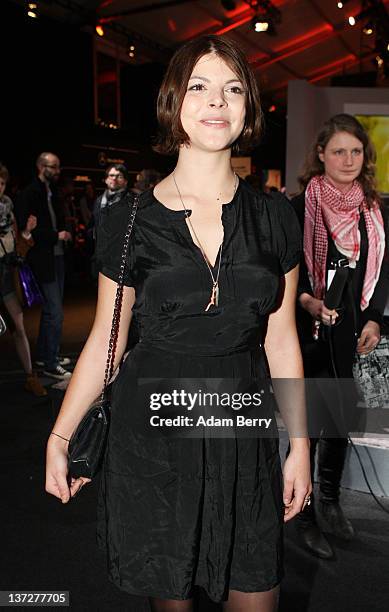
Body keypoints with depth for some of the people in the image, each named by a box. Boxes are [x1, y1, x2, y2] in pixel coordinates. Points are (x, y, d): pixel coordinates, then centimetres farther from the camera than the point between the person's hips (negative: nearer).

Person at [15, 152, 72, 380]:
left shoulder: (53, 192, 13)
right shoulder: (29, 194, -12)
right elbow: (27, 229, -18)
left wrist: (64, 232, 1)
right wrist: (56, 235, -17)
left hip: (57, 256, 9)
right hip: (43, 260, -9)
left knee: (51, 309, 18)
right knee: (55, 312, -8)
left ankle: (45, 354, 32)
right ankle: (50, 364, 3)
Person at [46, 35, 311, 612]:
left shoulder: (274, 217, 1)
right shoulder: (128, 220, -3)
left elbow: (280, 338, 4)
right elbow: (106, 339, 2)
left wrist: (300, 445, 5)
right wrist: (59, 437, 0)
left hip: (244, 428, 2)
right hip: (152, 430, -1)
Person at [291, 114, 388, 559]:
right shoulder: (300, 207, -7)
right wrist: (307, 301, -24)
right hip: (310, 329, -5)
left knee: (342, 414, 14)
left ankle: (331, 498, 34)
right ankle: (305, 515, 17)